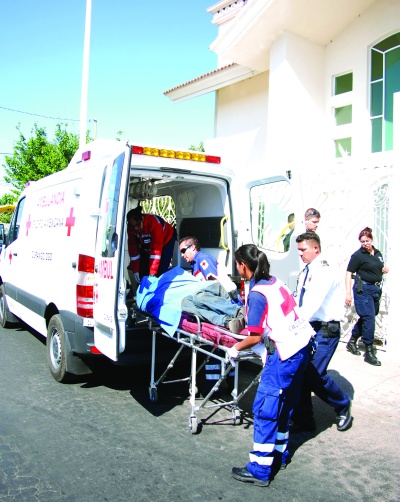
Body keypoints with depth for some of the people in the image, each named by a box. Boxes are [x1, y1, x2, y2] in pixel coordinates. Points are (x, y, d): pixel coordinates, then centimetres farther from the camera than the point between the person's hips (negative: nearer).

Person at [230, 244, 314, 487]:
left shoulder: (256, 294, -15)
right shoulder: (275, 282, 9)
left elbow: (256, 337, -13)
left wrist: (236, 348, 4)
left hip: (284, 352, -9)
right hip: (302, 345, 9)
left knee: (265, 409, 0)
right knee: (285, 404, 20)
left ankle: (259, 470, 9)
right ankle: (280, 454, 35)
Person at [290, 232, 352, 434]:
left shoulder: (326, 272, -14)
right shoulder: (305, 272, 12)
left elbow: (313, 304, -24)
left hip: (325, 330, -8)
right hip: (308, 328, 8)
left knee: (314, 374, -10)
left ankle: (343, 405, 20)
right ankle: (303, 420, 18)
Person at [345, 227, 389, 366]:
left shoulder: (378, 253, 11)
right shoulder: (358, 255, -8)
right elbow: (349, 273, -11)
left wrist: (384, 270, 1)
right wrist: (348, 293, -18)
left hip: (376, 289, 7)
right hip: (363, 289, -7)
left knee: (365, 318, 13)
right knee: (369, 319, -10)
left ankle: (352, 342, 29)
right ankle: (369, 352, -3)